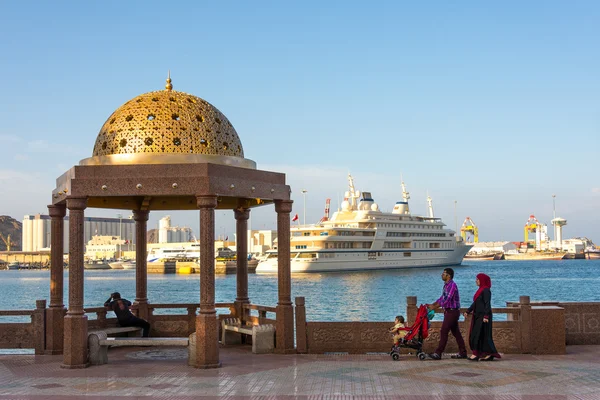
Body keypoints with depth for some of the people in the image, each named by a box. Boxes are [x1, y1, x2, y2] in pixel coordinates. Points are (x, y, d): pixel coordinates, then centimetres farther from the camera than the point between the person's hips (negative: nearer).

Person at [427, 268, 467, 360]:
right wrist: (432, 305, 11)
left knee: (443, 331, -10)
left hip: (452, 312, -10)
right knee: (456, 332, 12)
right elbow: (442, 298, 21)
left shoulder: (452, 285, -18)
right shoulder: (446, 285, 13)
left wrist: (434, 307, -19)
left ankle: (438, 353, -9)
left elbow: (447, 300, -23)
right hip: (449, 311, 10)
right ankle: (462, 353, 18)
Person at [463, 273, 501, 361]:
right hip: (478, 316, 10)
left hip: (483, 316, -10)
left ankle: (476, 354, -9)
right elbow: (475, 303, 22)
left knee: (477, 334, -10)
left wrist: (486, 316, -25)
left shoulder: (486, 290, -12)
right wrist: (468, 311, 17)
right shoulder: (480, 290, 17)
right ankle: (489, 354, 10)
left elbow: (487, 304, -19)